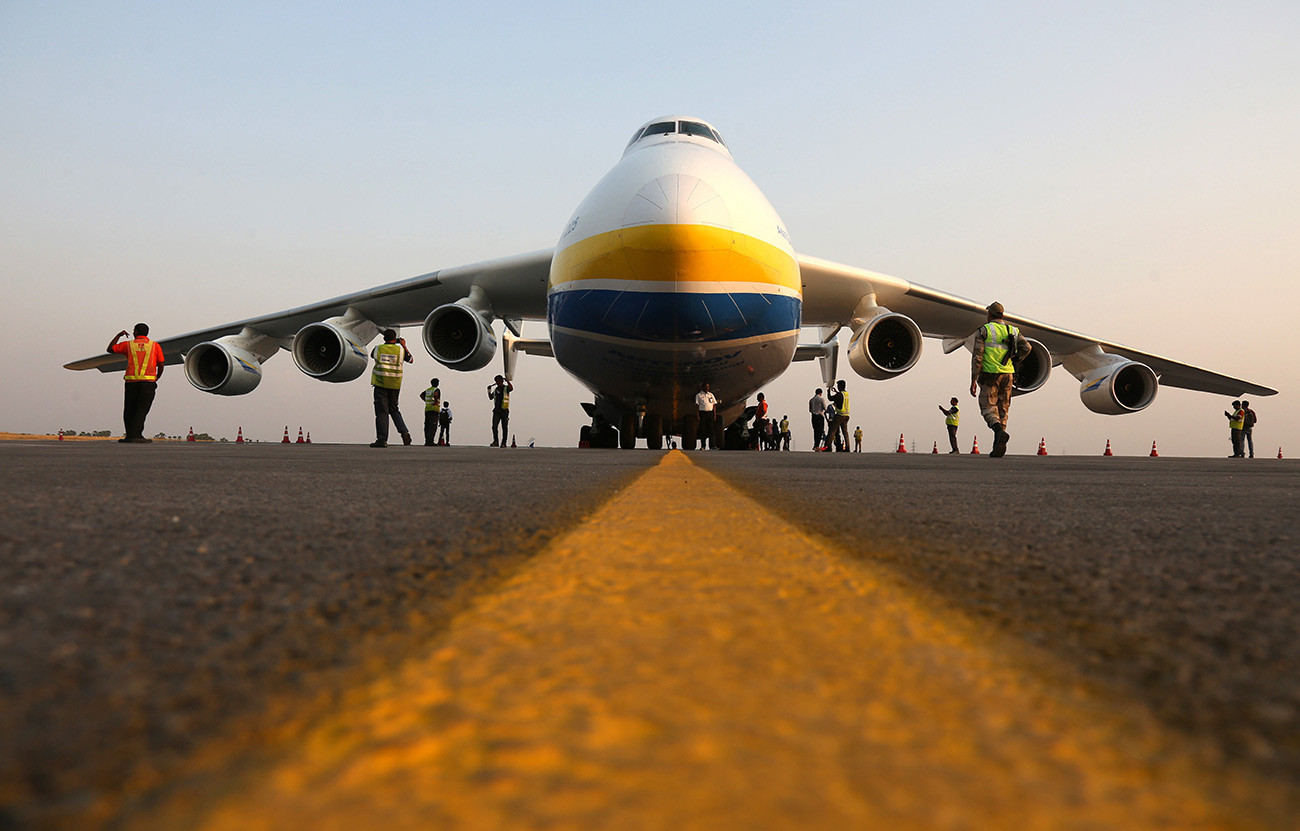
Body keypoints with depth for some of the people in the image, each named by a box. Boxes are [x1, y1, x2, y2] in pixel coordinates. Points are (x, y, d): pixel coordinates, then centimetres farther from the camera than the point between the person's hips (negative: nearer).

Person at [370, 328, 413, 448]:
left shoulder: (378, 348, -1)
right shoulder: (400, 350, 1)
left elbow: (372, 354, 24)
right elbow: (411, 360, 17)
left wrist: (386, 344, 27)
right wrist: (404, 346, 22)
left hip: (380, 383, -2)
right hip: (395, 384, 2)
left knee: (381, 411, -1)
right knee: (393, 409, 17)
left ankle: (382, 439, -5)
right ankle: (404, 432, -1)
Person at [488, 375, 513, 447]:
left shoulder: (506, 388, 0)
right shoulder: (496, 389, 16)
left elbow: (511, 388, -23)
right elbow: (491, 397, 26)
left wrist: (507, 381, -25)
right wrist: (489, 390, 16)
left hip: (504, 410, -5)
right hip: (496, 410, 5)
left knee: (504, 427, -1)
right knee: (494, 426, -5)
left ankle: (503, 443, 3)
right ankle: (495, 442, 1)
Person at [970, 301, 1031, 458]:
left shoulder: (984, 330, -3)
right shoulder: (1012, 330, 10)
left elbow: (977, 356, -9)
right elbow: (1026, 347, -1)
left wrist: (973, 380, -9)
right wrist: (1013, 361, 17)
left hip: (990, 375, -4)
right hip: (1008, 375, 4)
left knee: (988, 409, 0)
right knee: (1002, 411, 10)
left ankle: (1000, 432, -30)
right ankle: (998, 448, 7)